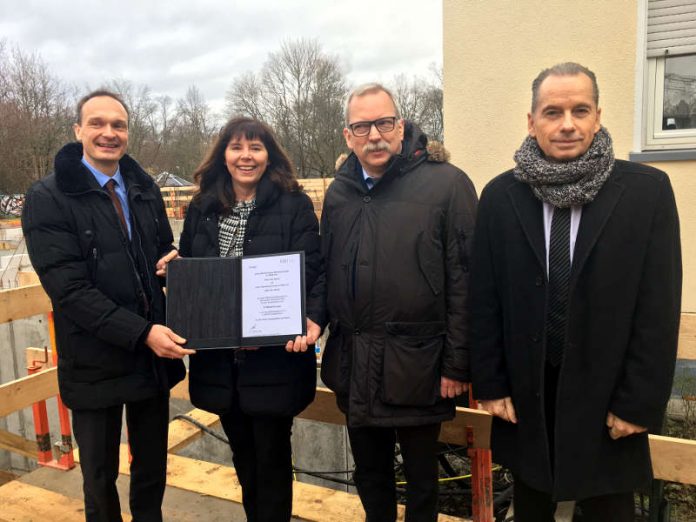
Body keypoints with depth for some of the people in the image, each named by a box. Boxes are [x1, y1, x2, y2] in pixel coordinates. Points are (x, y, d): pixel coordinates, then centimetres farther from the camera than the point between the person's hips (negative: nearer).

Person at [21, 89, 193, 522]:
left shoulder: (144, 188, 6)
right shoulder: (47, 198, -11)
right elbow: (69, 289, -18)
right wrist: (141, 333, -25)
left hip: (155, 353, 5)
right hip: (95, 363, -4)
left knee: (153, 467, 20)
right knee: (100, 475, 17)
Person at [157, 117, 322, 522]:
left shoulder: (294, 205, -5)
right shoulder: (202, 208, 8)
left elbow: (311, 273, -10)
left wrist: (311, 320, -26)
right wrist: (170, 270, -7)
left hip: (274, 355, -4)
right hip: (218, 356, 5)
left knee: (272, 456, 11)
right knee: (242, 454, 21)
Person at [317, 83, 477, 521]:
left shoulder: (446, 183, -10)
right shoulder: (339, 192, 7)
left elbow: (464, 281, -11)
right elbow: (328, 272, 12)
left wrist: (457, 364, -12)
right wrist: (324, 337, 8)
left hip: (417, 365, -4)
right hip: (354, 365, 5)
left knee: (421, 475, 16)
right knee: (369, 473, 22)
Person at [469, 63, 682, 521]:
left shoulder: (647, 190, -7)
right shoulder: (501, 195, -3)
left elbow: (659, 306, -7)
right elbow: (485, 299, -1)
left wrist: (640, 401, -9)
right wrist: (489, 384, -2)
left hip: (607, 396, -1)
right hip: (525, 394, 2)